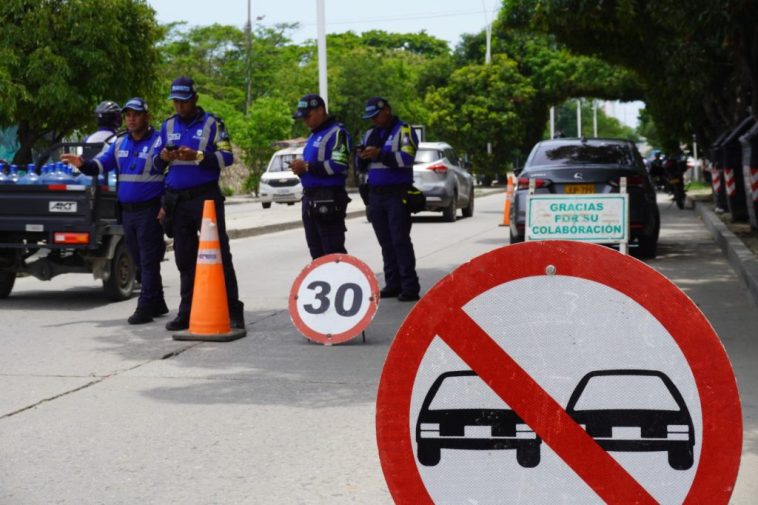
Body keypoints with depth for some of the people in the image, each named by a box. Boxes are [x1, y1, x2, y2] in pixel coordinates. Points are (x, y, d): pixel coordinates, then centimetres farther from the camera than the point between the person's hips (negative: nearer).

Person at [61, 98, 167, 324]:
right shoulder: (120, 143, 13)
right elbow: (101, 164, 6)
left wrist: (165, 206, -18)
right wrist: (83, 164, -15)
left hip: (149, 210, -7)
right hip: (127, 210, 7)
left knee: (149, 261, -5)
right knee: (140, 260, 13)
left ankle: (145, 307, -4)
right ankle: (157, 304, 23)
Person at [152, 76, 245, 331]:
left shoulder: (212, 123, 0)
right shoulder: (168, 126, 13)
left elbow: (226, 157, -8)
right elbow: (156, 163, 14)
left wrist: (197, 156, -22)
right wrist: (163, 158, -9)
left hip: (206, 197, -4)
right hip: (177, 200, 4)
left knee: (219, 254, -8)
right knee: (185, 259, 8)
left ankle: (233, 311, -7)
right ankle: (187, 313, 13)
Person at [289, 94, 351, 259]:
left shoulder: (336, 133, -10)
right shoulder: (313, 136, 20)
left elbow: (338, 165, -21)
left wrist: (307, 166, -16)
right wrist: (300, 167, 7)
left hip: (329, 200, -10)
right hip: (310, 198, 10)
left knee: (334, 252, -9)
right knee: (316, 251, 13)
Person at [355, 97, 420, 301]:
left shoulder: (404, 131, -3)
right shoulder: (370, 134, 17)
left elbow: (407, 158, -18)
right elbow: (361, 167, 17)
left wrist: (380, 154, -25)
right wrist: (362, 156, -5)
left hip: (397, 194, -6)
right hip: (375, 195, 6)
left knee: (400, 241, -9)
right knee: (386, 243, 5)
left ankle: (410, 286, -8)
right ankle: (393, 284, 9)